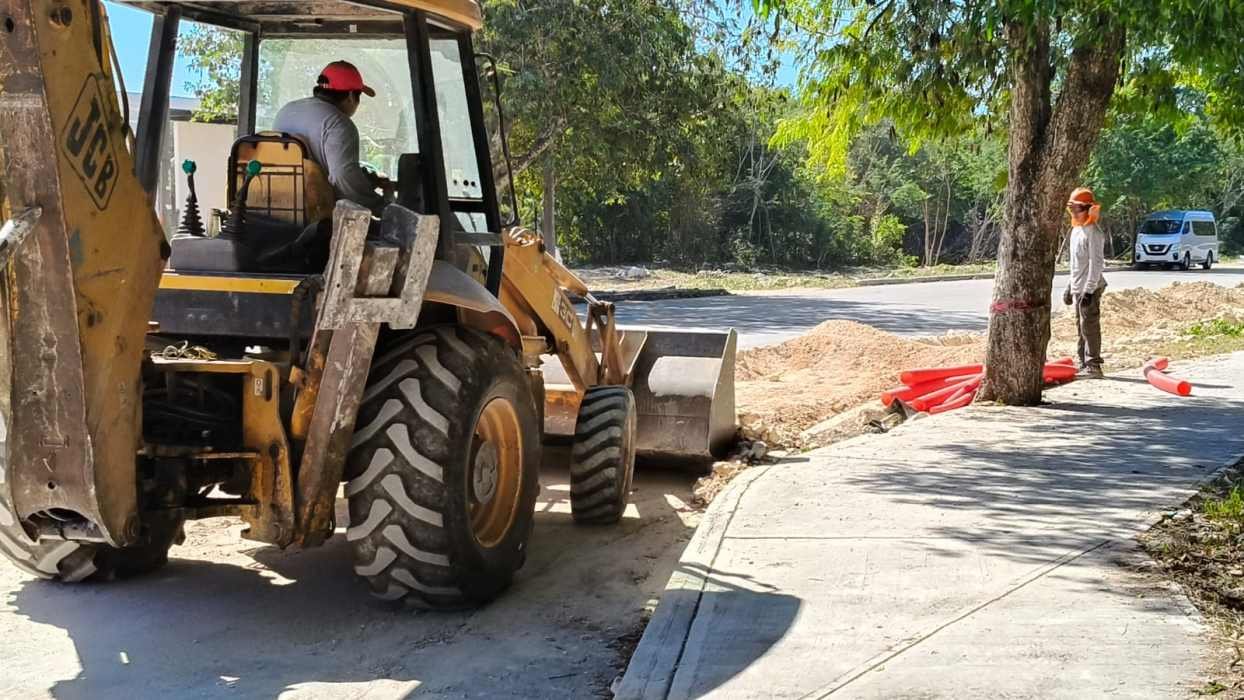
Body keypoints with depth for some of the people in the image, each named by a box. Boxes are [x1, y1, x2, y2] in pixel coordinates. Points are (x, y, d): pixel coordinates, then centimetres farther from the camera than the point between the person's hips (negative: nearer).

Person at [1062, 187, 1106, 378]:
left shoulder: (1093, 233, -14)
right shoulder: (1076, 230, 16)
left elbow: (1096, 263, -18)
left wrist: (1089, 290, -22)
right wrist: (1071, 286, 22)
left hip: (1090, 289, -10)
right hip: (1078, 288, 10)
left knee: (1089, 326, -9)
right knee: (1081, 327, 13)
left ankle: (1093, 366, -7)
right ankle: (1083, 364, 19)